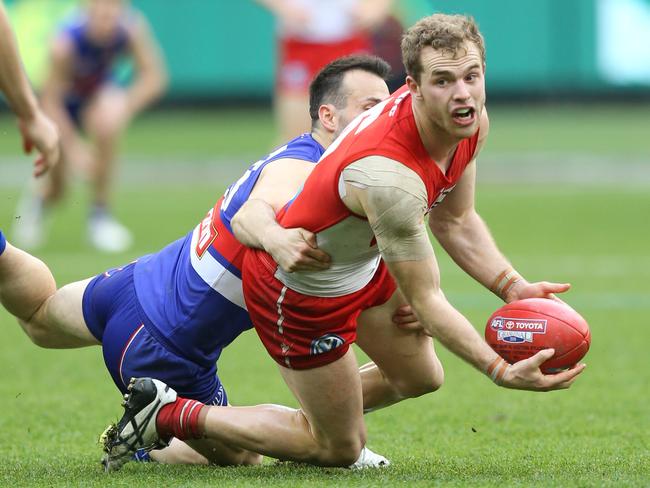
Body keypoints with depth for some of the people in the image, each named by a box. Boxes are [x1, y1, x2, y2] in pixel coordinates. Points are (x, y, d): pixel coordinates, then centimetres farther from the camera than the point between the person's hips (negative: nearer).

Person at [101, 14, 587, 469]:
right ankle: (166, 415, 13)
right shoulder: (388, 177, -42)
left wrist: (512, 286, -11)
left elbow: (456, 223, 2)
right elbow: (425, 301, -31)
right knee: (340, 449, 8)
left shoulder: (470, 121, -15)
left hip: (364, 261, 9)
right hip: (302, 295, -9)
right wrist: (501, 371, -34)